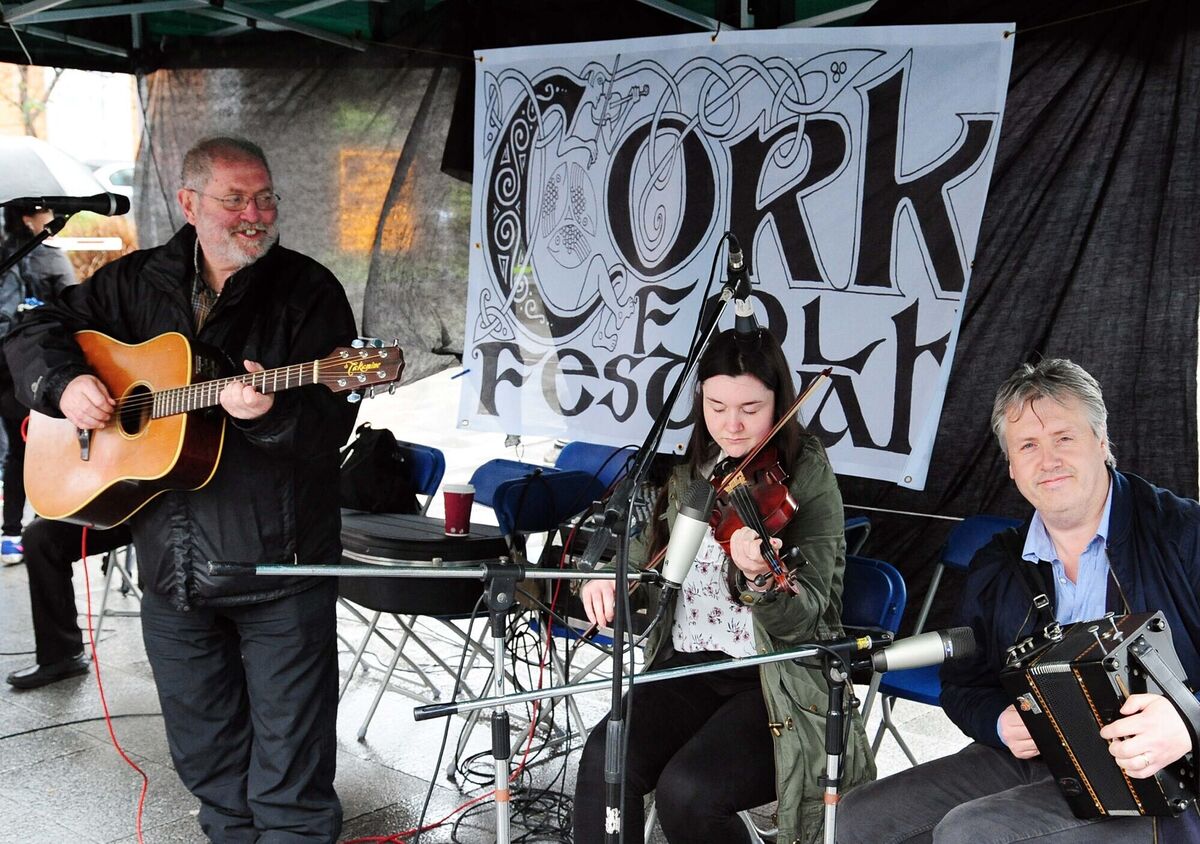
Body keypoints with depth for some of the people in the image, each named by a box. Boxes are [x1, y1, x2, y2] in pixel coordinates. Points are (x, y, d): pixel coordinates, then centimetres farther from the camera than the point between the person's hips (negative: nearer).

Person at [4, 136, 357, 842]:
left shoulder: (308, 290, -5)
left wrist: (271, 414, -33)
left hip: (281, 565, -4)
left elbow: (332, 421, -13)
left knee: (292, 776, 3)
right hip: (170, 564, 5)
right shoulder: (138, 282, 8)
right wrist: (65, 382, -4)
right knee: (205, 754, 19)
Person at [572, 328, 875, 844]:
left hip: (773, 685, -4)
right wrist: (606, 573, -9)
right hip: (687, 667, 5)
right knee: (604, 763, -22)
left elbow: (803, 620, -17)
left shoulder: (807, 477, -8)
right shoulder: (688, 471, 7)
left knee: (686, 792, -26)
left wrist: (759, 578, -39)